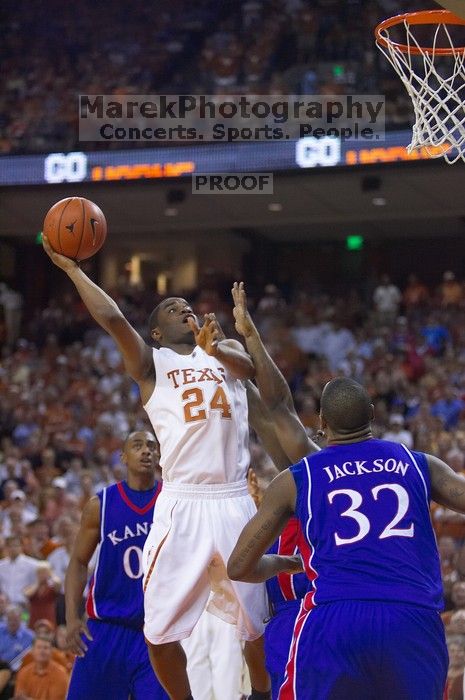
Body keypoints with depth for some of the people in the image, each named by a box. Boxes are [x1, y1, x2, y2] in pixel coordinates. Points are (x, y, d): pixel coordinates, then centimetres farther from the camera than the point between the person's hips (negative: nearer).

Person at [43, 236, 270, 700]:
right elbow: (111, 318, -6)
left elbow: (246, 367, -9)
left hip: (234, 501, 1)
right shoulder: (151, 362, 11)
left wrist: (216, 350, -31)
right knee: (160, 632, -4)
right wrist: (71, 268, -4)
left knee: (259, 623, 3)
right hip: (182, 503, -1)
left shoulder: (225, 350, 16)